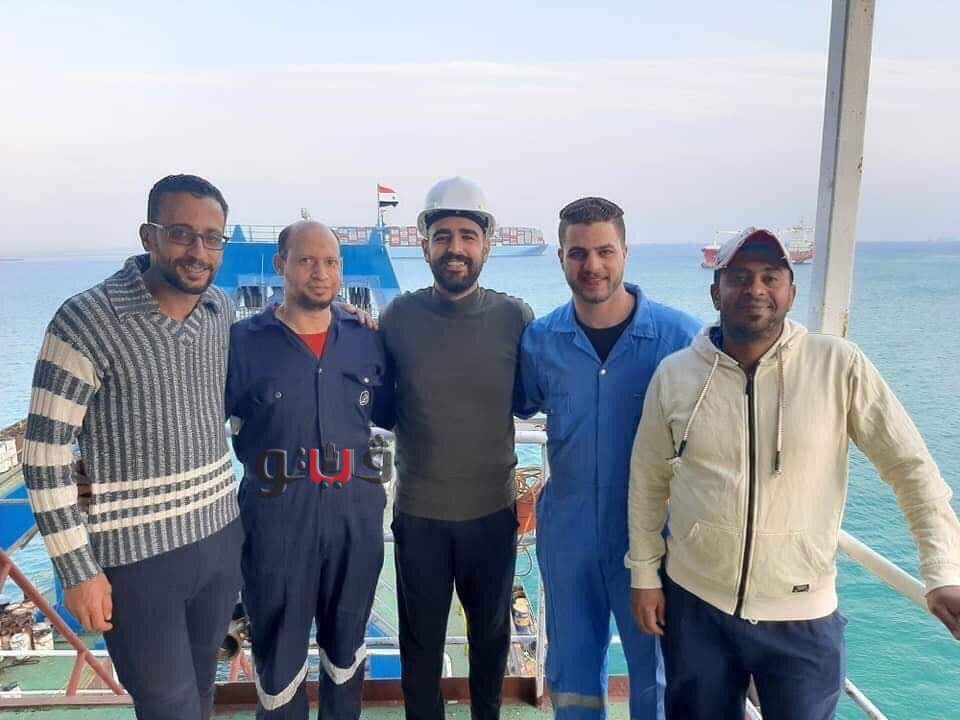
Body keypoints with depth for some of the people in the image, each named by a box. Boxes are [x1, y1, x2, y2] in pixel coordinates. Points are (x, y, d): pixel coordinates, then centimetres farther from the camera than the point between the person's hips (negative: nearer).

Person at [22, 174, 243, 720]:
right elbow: (45, 453, -15)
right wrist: (77, 570, -12)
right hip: (136, 553, -5)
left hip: (221, 535, 5)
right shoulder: (86, 321, -18)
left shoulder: (222, 310, 0)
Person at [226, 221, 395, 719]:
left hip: (356, 514, 3)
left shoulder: (366, 341, 2)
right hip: (276, 518, -2)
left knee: (346, 641, 22)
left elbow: (390, 414, 11)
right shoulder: (243, 341, -6)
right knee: (278, 649, 14)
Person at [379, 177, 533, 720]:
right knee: (421, 638, 17)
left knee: (491, 631, 22)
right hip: (418, 510, 0)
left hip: (494, 509, 1)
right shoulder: (399, 316, -7)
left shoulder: (514, 317, -9)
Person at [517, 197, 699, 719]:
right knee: (570, 674, 20)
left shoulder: (680, 336, -12)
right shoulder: (539, 340, -5)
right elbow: (521, 408, 13)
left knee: (656, 675, 17)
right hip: (566, 534, 2)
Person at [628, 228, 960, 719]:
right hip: (694, 603, 2)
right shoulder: (674, 374, -6)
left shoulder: (841, 367, -10)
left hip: (802, 616, -1)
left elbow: (911, 468, -5)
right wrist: (644, 574, 4)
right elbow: (648, 480, 3)